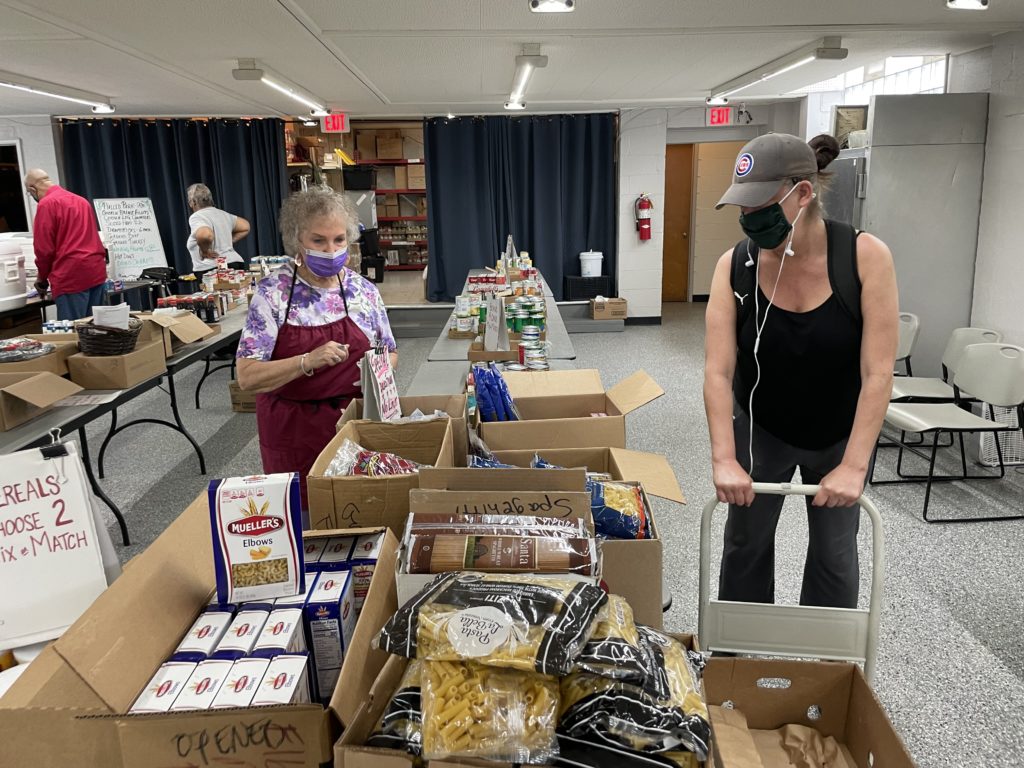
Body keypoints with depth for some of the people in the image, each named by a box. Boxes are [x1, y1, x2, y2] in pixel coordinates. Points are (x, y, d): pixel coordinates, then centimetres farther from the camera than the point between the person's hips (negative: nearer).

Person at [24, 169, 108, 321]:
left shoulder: (46, 204, -3)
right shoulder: (81, 200, 19)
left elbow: (44, 248, -6)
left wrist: (42, 277, 10)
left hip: (71, 275, -7)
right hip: (97, 271, 7)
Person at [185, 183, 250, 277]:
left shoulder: (196, 217, -8)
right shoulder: (222, 213, 16)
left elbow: (205, 235, -29)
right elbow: (245, 227, 24)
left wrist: (204, 251, -12)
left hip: (212, 270, -8)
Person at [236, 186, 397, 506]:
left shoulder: (364, 290, -1)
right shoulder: (272, 293, -10)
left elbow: (389, 353, 11)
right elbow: (247, 376, -15)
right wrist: (308, 362, -29)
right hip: (293, 432, -2)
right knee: (304, 512, 9)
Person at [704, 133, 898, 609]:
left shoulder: (866, 257, -22)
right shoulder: (734, 266, -18)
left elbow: (877, 373, -23)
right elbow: (717, 371, -23)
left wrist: (854, 465, -28)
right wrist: (724, 459, -31)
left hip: (840, 435, 0)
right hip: (760, 430, 1)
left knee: (834, 553, 11)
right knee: (746, 543, 11)